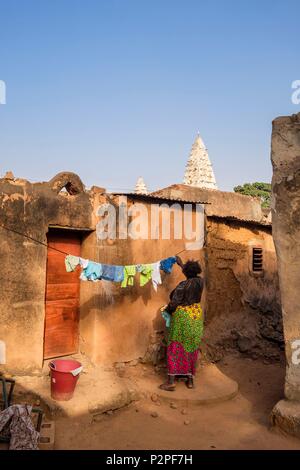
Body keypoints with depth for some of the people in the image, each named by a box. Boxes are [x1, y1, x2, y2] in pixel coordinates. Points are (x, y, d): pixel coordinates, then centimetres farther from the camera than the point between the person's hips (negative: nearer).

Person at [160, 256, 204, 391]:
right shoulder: (200, 281, -1)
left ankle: (171, 381, 3)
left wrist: (166, 310, 4)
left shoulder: (182, 285, -18)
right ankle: (190, 380, 20)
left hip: (182, 317, -5)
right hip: (196, 316, 6)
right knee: (192, 348, 13)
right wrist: (181, 263, 31)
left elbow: (173, 303, -17)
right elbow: (193, 275, 21)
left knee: (175, 348, 2)